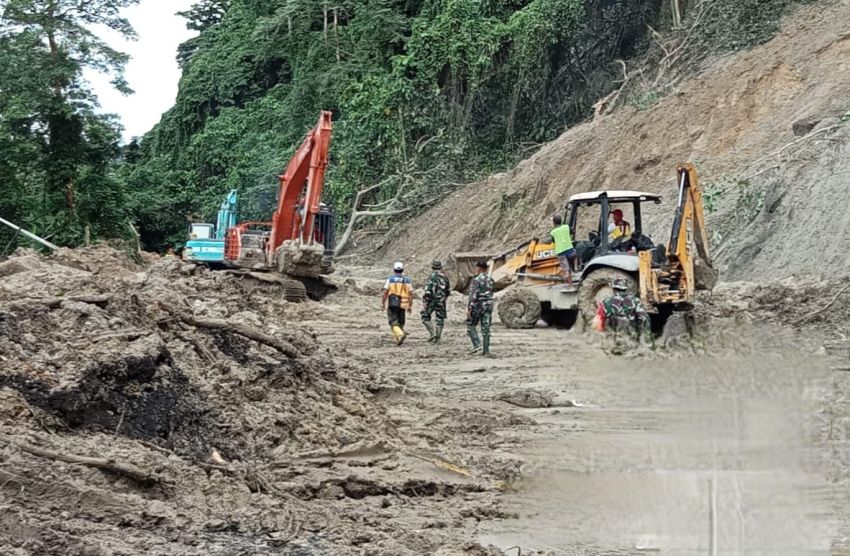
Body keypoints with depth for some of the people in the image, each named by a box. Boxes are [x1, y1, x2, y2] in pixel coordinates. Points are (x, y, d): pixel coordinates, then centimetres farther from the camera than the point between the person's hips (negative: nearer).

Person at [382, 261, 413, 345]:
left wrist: (382, 303, 4)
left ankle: (400, 334, -27)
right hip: (402, 304, 3)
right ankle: (398, 339, 23)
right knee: (400, 322, 17)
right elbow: (410, 294, 3)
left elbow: (385, 292, -5)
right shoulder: (407, 280, 4)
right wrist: (410, 306, 9)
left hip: (392, 304, -3)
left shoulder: (390, 279, -3)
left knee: (393, 322, -3)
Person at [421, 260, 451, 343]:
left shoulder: (432, 277, -10)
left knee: (425, 317, 11)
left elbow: (428, 291, -17)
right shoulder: (445, 277, 7)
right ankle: (438, 338, 6)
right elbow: (448, 291, 15)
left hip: (432, 301, -4)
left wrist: (425, 303, -14)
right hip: (441, 302, 5)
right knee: (440, 320, 10)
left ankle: (432, 333, -3)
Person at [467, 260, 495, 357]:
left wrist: (469, 308, -18)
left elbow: (473, 295, -19)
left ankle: (477, 345, -4)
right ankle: (486, 350, 4)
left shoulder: (476, 279, -14)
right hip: (488, 305, 6)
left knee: (470, 325, 10)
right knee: (485, 328, 6)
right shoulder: (490, 279, 8)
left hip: (478, 305, -6)